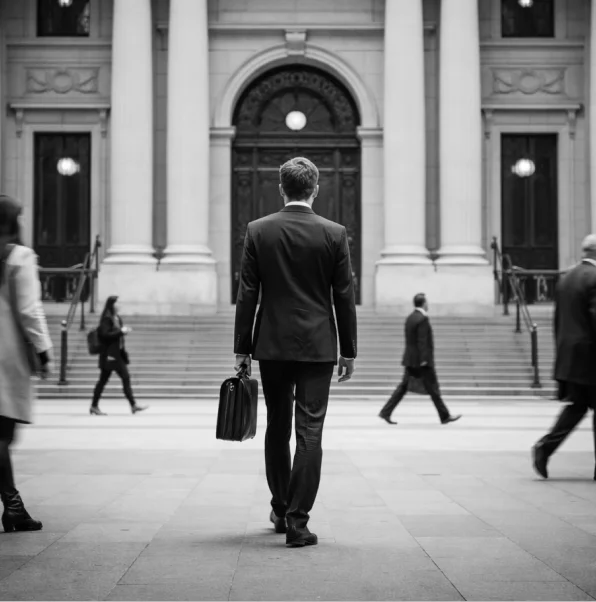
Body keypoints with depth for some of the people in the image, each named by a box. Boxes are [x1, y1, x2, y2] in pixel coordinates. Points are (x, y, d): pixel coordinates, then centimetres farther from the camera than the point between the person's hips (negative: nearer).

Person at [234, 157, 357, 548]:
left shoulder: (258, 231, -1)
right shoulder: (334, 233, -3)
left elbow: (247, 295, -1)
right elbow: (345, 297, -1)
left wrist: (242, 348, 5)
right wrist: (349, 352, 6)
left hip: (272, 345, 2)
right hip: (317, 347, -1)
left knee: (277, 428, 16)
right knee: (309, 433, -1)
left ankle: (281, 510, 28)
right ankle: (297, 522, -3)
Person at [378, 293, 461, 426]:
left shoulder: (410, 318, 12)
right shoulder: (423, 319, -16)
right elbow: (422, 341, -21)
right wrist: (424, 360, -21)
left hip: (410, 359, 8)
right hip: (421, 361, -8)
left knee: (403, 387, 8)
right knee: (433, 389, 0)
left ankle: (386, 412, 3)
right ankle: (445, 416, 8)